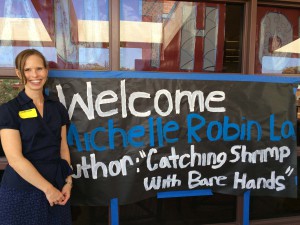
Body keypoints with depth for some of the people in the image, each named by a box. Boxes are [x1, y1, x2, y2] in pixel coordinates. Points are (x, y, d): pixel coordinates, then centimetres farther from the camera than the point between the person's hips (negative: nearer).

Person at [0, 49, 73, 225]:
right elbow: (15, 158, -14)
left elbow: (63, 147, 8)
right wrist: (47, 188, -13)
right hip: (21, 191, -3)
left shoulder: (57, 107, 5)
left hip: (56, 188, 4)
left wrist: (68, 181, -1)